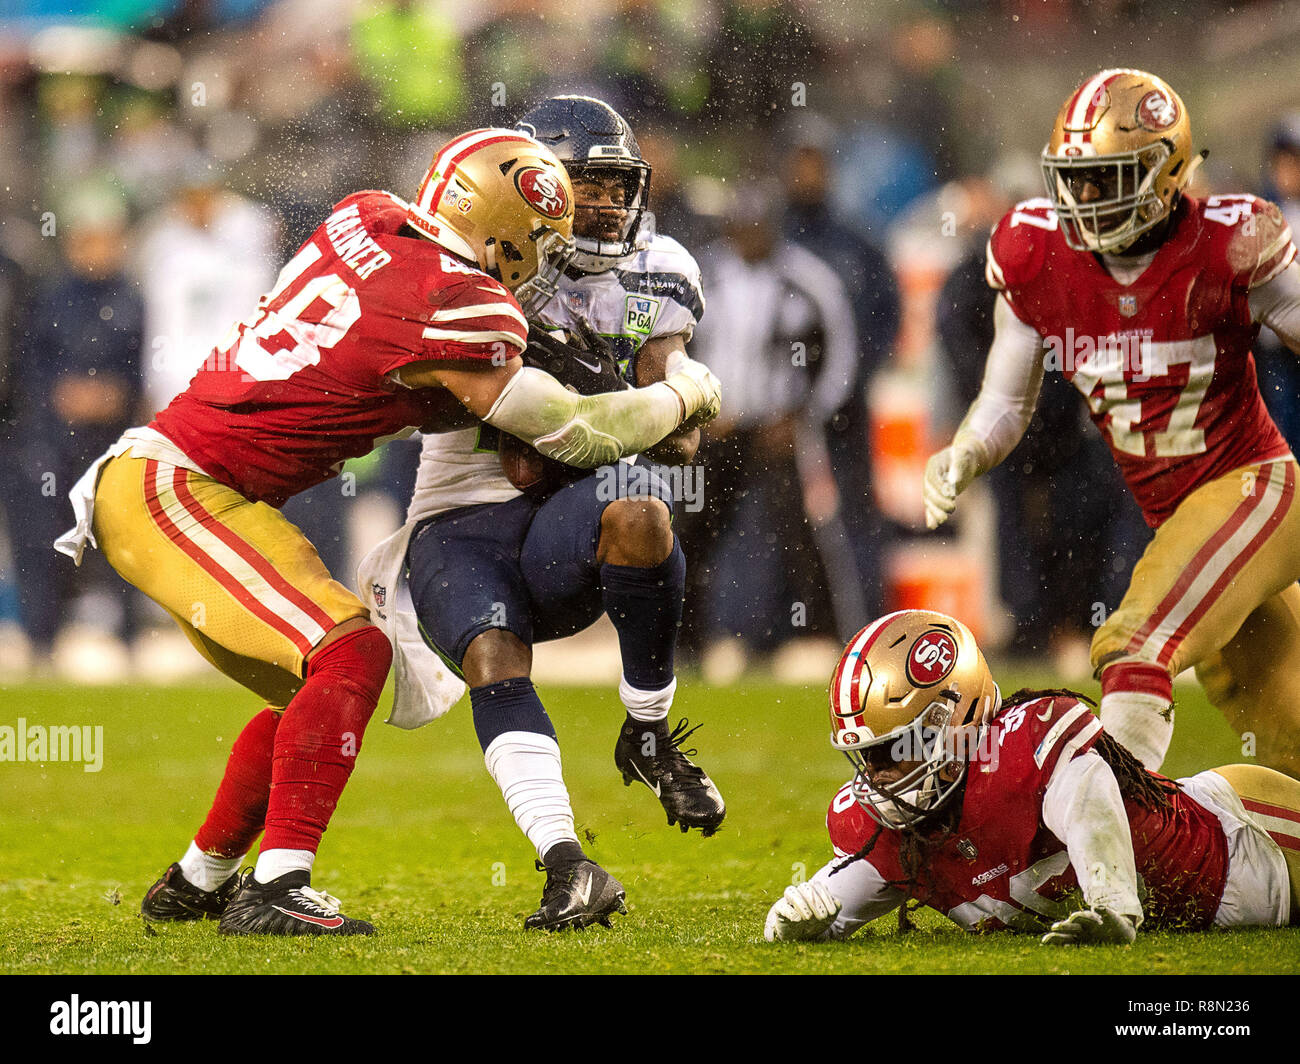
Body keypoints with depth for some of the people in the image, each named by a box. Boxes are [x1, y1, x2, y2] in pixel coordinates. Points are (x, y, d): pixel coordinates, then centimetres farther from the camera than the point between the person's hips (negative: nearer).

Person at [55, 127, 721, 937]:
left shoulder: (367, 217, 6)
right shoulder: (454, 310, -18)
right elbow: (580, 436, -8)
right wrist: (684, 394, 7)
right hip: (172, 485, -9)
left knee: (313, 688, 16)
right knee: (351, 654, -18)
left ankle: (199, 880, 28)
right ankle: (274, 891, -23)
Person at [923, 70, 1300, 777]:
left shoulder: (1226, 248, -17)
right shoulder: (1038, 259, -4)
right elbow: (1006, 400, 6)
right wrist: (963, 457, -14)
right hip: (1175, 522, 6)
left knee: (1134, 652, -27)